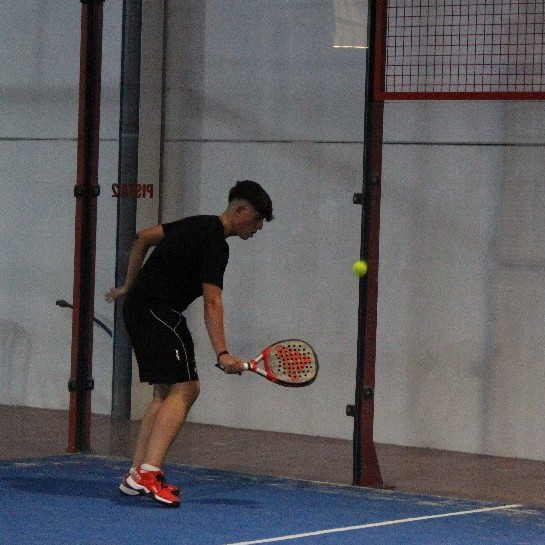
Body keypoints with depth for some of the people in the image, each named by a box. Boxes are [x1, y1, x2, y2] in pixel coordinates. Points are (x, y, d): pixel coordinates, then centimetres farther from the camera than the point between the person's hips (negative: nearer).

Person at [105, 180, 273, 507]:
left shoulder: (199, 225, 15)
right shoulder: (215, 243, -15)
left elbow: (144, 237, 23)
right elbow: (212, 302, -25)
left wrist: (130, 286, 27)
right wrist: (222, 354, -31)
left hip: (138, 307, 10)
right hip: (158, 311, -10)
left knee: (166, 391, 12)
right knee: (184, 388, -16)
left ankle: (136, 476, 8)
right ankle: (148, 473, -27)